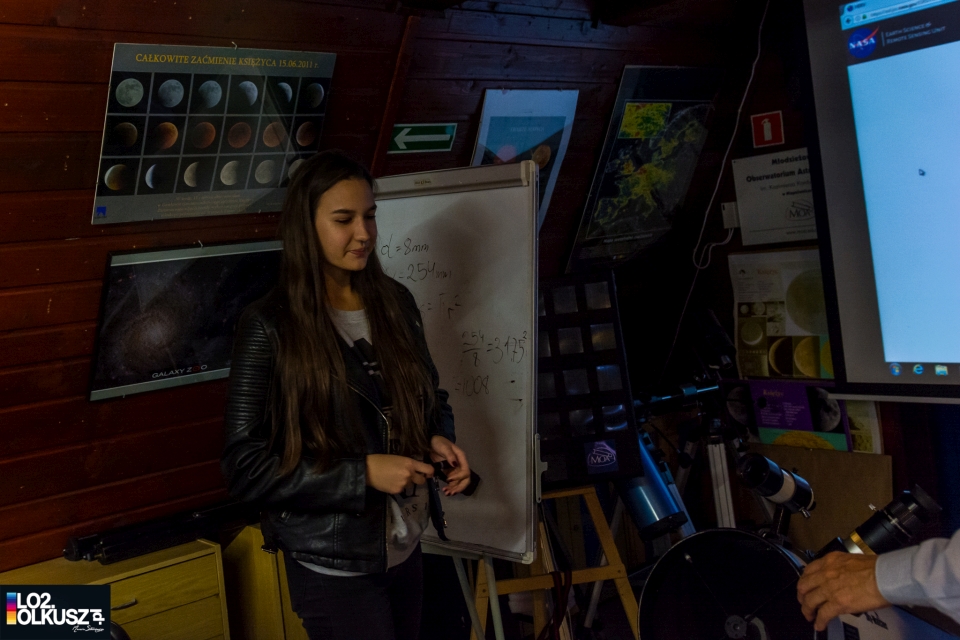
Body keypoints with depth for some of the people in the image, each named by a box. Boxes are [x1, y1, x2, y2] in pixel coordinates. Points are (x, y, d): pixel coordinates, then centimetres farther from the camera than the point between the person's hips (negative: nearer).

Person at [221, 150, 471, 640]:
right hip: (332, 563, -5)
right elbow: (244, 467, -17)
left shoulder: (395, 300, -1)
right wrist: (363, 472, -23)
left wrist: (439, 440, -9)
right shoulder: (270, 325, -17)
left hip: (404, 544, 6)